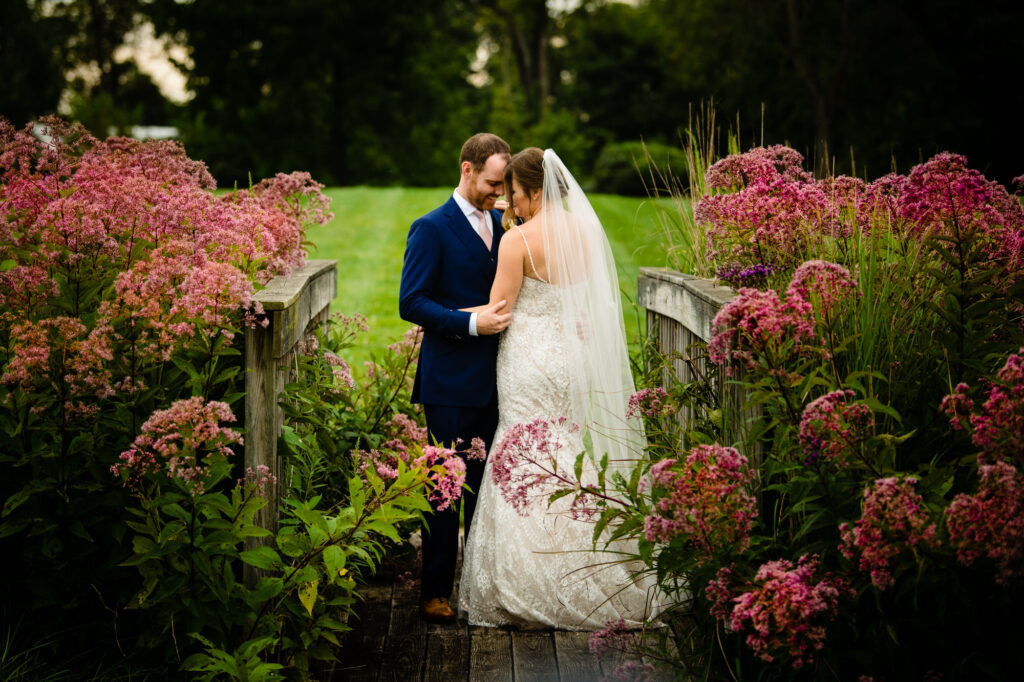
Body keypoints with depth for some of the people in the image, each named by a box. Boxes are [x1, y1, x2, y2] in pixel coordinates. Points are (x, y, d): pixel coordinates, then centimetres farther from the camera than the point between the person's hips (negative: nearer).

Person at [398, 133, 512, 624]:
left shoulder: (504, 224, 13)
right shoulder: (432, 229, -6)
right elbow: (411, 303, -12)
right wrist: (470, 323, -21)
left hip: (496, 378, 6)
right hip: (452, 381, -6)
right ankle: (435, 591, 8)